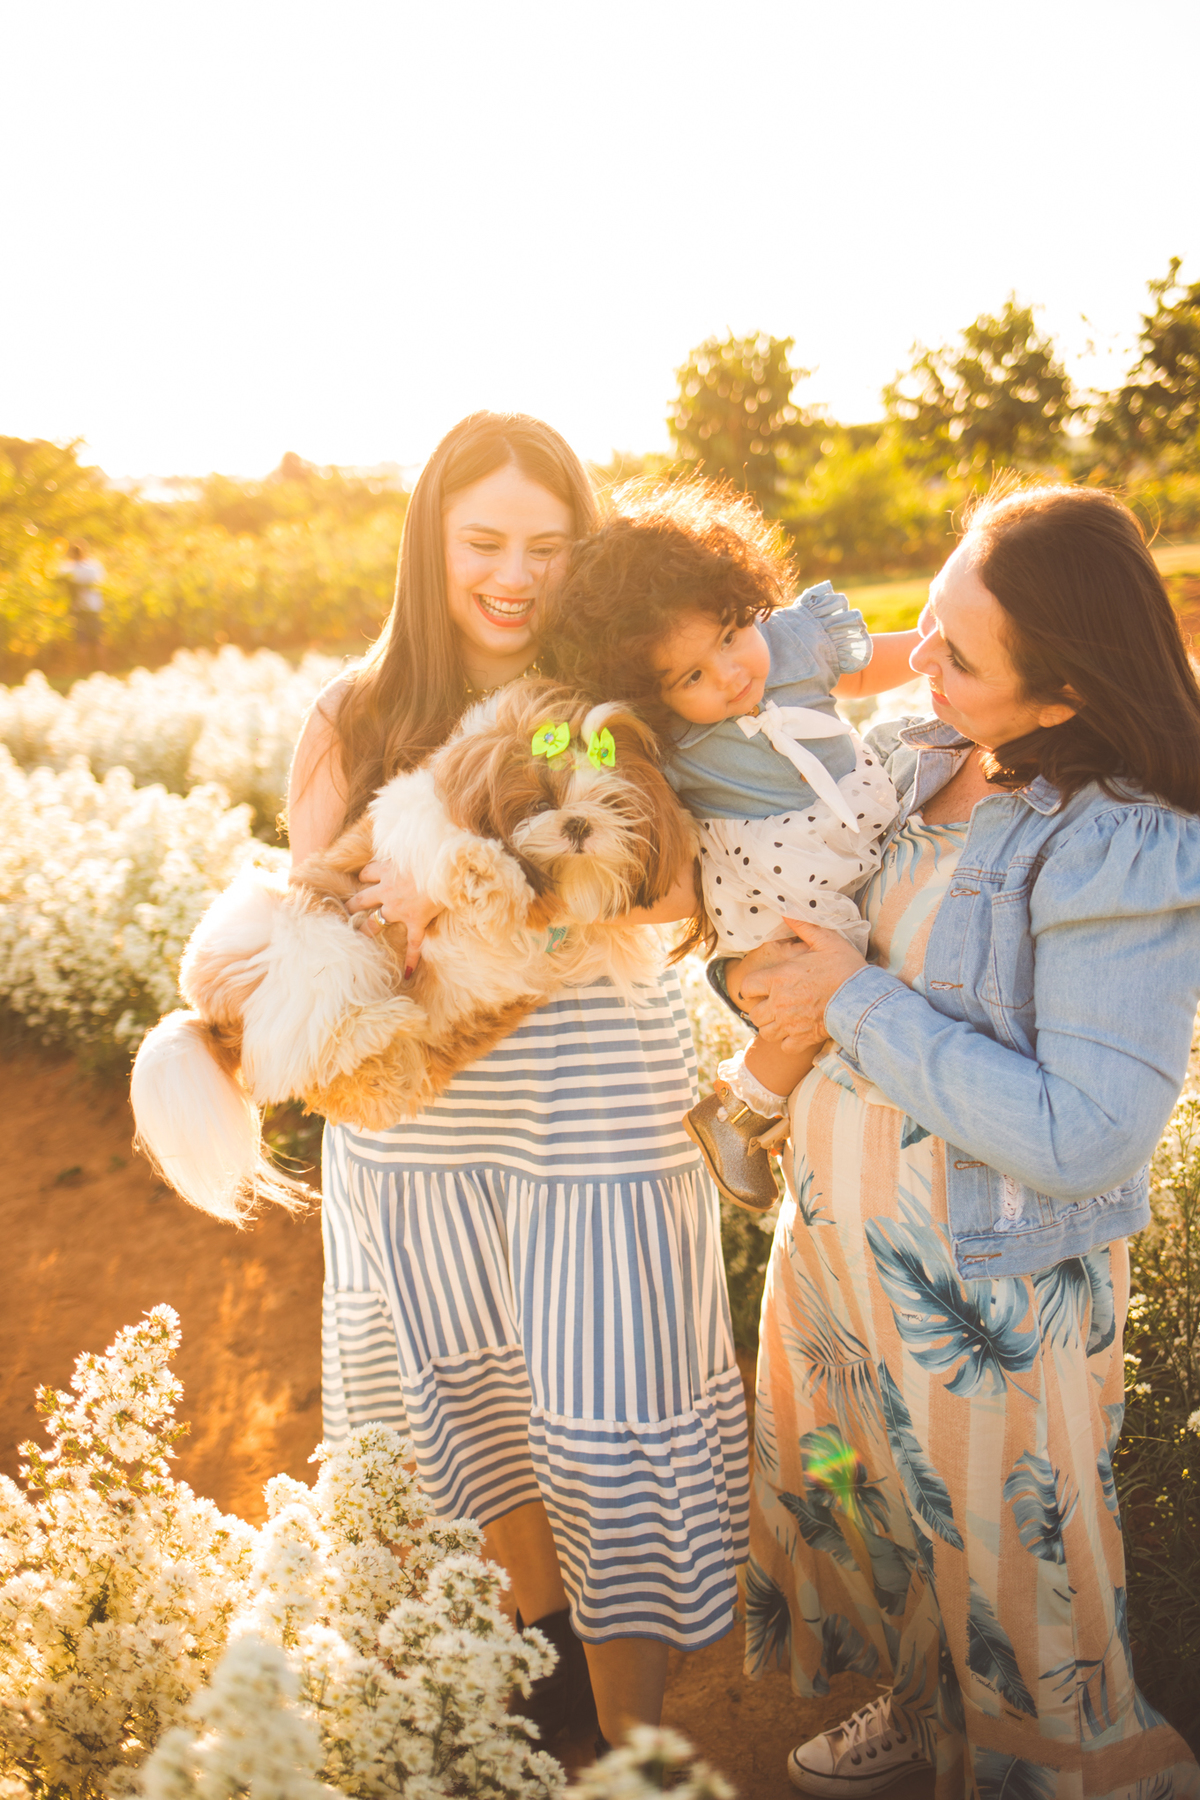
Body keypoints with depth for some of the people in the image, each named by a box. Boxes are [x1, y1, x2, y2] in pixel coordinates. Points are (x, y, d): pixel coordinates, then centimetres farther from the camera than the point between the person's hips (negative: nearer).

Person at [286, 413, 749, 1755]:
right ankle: (542, 1621, 48)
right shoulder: (355, 723, 1)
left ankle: (630, 1742, 25)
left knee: (608, 1416, 4)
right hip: (416, 1132, 3)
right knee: (469, 1396, 20)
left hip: (602, 1134, -2)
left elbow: (672, 894, -19)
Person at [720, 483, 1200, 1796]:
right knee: (853, 1497, 26)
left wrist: (857, 1008, -24)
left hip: (986, 1288, -7)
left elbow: (1081, 1139, -28)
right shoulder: (909, 765, -3)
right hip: (835, 1232, 7)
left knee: (996, 1555, 14)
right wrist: (761, 980, -8)